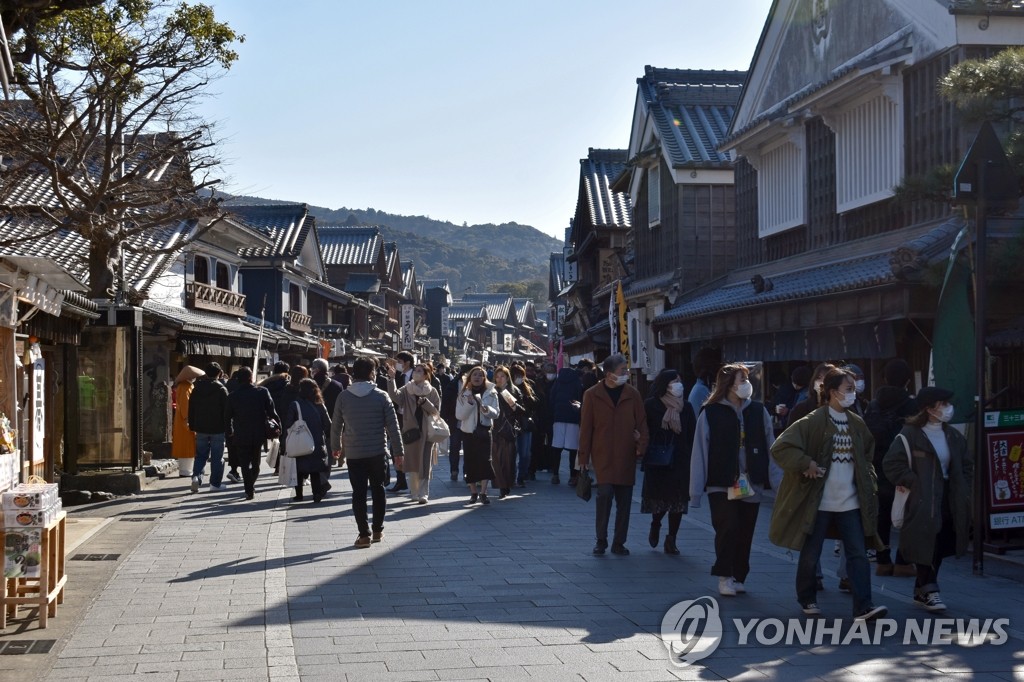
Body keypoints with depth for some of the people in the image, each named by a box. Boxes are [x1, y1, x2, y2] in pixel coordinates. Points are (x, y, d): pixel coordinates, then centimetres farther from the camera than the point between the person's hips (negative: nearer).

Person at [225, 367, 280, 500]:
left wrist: (230, 433, 16)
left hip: (241, 436, -1)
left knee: (245, 465, 6)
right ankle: (251, 486, 27)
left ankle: (249, 490, -1)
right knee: (255, 463, 18)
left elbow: (228, 417, 3)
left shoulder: (232, 396, -4)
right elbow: (272, 412, -7)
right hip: (259, 434, 1)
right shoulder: (263, 392, -7)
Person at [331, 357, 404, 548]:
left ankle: (364, 534, 1)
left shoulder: (343, 397, -3)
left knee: (359, 493, 3)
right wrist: (398, 452, 1)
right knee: (378, 490, 14)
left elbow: (336, 425, 5)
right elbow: (392, 426, -6)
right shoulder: (381, 396, -7)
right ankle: (377, 530, 20)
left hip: (354, 454, 0)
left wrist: (336, 447, 20)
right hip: (378, 452, 0)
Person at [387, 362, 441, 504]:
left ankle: (423, 494, 1)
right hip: (410, 430, 1)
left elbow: (436, 410, -3)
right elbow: (394, 396, -15)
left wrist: (424, 402, -17)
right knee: (411, 463, 6)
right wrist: (392, 379, -24)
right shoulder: (406, 389, 4)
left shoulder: (432, 391, 2)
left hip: (426, 431, -1)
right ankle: (414, 491, 20)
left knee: (424, 464, -2)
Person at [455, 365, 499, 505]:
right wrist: (469, 403, -17)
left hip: (484, 430, -1)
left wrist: (487, 409, -21)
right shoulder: (464, 394, 4)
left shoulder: (491, 393, 3)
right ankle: (473, 492, 14)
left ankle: (483, 493, -11)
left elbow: (496, 413, 0)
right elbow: (459, 415, -3)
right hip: (468, 431, 1)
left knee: (484, 460, -11)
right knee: (470, 461, 3)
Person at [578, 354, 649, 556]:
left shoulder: (633, 394, 3)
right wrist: (584, 456, 0)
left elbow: (641, 423, 6)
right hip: (602, 457, -3)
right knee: (605, 494, -15)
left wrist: (641, 446, -9)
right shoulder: (592, 395, -2)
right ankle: (601, 540, 0)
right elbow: (586, 427, 1)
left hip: (626, 457, 3)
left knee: (624, 502, 6)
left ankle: (618, 543, 17)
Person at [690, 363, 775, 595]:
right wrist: (696, 491, -7)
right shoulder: (710, 413, -6)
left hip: (751, 486, 3)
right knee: (728, 529, -11)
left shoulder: (758, 411, 4)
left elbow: (770, 448, 3)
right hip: (721, 486, -3)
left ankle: (738, 577, 23)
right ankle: (725, 577, 6)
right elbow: (699, 452, -6)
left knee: (745, 533, 8)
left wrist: (775, 480, -4)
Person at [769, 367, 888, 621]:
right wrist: (806, 464, -21)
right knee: (810, 555, 7)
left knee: (858, 554, -5)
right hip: (818, 502, -5)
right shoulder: (813, 422, -11)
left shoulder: (857, 424, 8)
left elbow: (866, 455, 24)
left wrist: (868, 482, 12)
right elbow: (780, 448, -15)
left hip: (850, 502, 5)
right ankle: (807, 599, 27)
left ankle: (863, 607, -7)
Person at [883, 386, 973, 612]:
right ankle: (929, 590, 0)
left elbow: (967, 465, 19)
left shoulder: (953, 436, 11)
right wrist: (911, 482, -15)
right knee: (926, 545, -8)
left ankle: (921, 591, 20)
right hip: (922, 501, -6)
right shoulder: (911, 434, -9)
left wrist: (964, 492, 9)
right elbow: (891, 463, -12)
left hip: (948, 501, 7)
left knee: (940, 547, 9)